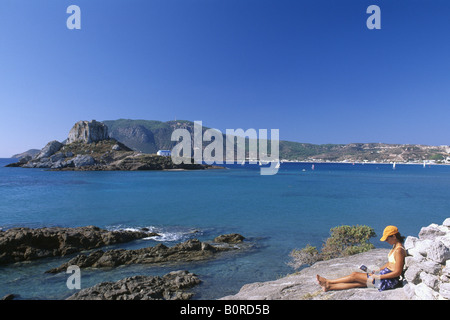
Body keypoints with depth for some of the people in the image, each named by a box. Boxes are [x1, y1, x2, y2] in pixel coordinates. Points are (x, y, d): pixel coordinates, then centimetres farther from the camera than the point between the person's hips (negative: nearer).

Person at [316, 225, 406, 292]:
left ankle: (328, 282, 0)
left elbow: (397, 272, -21)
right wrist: (378, 270, 11)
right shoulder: (395, 246, 11)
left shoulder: (399, 250, -20)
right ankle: (329, 287, -4)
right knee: (357, 283, -1)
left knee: (354, 275, -8)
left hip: (390, 280, -9)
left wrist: (378, 277, -19)